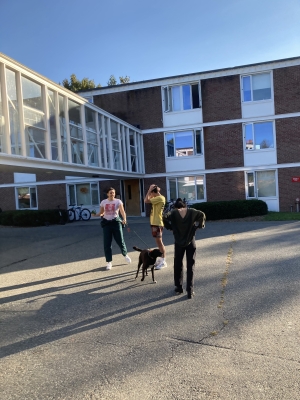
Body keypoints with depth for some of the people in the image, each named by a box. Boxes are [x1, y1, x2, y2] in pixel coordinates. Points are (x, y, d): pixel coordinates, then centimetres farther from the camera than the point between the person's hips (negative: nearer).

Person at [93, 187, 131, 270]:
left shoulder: (118, 201, -4)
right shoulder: (103, 202, 3)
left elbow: (122, 211, -15)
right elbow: (101, 213, 10)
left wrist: (124, 219, -35)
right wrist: (96, 215, -12)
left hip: (116, 222, -2)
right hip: (106, 223, 2)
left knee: (120, 241, 5)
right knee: (107, 243, 0)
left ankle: (125, 255, 35)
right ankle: (109, 262, 11)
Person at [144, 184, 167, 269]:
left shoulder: (160, 198, -17)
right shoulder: (157, 198, 13)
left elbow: (146, 200, -20)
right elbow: (148, 199, 22)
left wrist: (149, 190, -12)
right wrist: (150, 191, 11)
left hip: (157, 223, -10)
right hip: (154, 223, 10)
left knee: (159, 242, -5)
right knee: (158, 242, 15)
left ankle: (163, 261, 1)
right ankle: (161, 259, 24)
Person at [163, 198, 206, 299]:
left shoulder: (174, 212, -1)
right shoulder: (191, 211, 1)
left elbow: (164, 217, -17)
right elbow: (202, 214, -14)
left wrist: (170, 227, -4)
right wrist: (199, 225, -2)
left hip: (179, 242, 0)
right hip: (190, 242, 0)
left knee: (178, 265, 17)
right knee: (190, 266, 6)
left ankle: (178, 288, 25)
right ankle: (190, 291, 3)